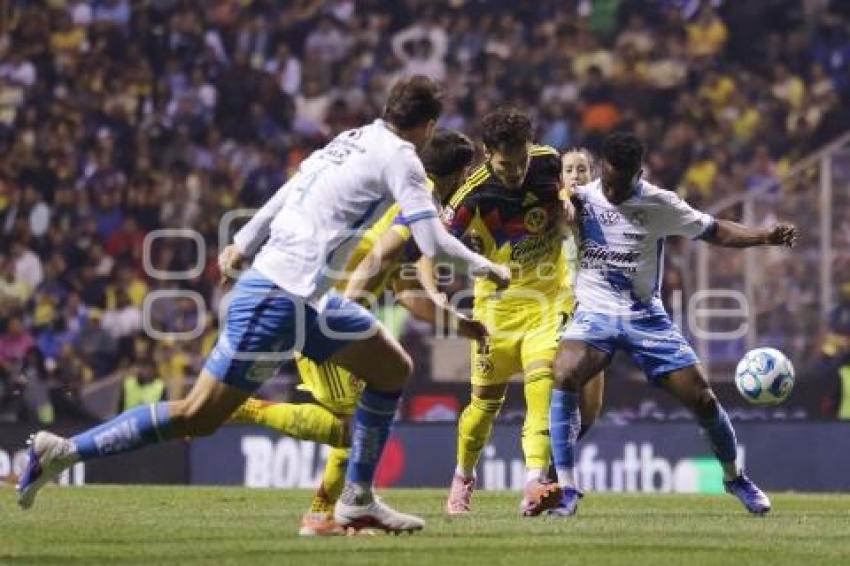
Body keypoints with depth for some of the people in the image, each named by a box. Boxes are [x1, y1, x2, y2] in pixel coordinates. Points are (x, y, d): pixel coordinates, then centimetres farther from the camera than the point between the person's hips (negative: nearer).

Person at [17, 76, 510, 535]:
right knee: (199, 416, -8)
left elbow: (287, 194, 19)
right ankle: (62, 451, -6)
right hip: (280, 298, -10)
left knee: (394, 369, 14)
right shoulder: (399, 157, -8)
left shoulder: (352, 139, 15)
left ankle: (357, 500, 16)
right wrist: (486, 268, 3)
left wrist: (243, 245, 24)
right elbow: (433, 241, -12)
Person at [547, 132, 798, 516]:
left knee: (702, 399, -1)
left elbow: (713, 231, 1)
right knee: (563, 376, -29)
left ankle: (735, 477, 27)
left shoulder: (658, 204, -6)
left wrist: (764, 237, -13)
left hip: (645, 318, 1)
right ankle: (566, 491, -23)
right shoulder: (581, 199, -6)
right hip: (595, 314, -1)